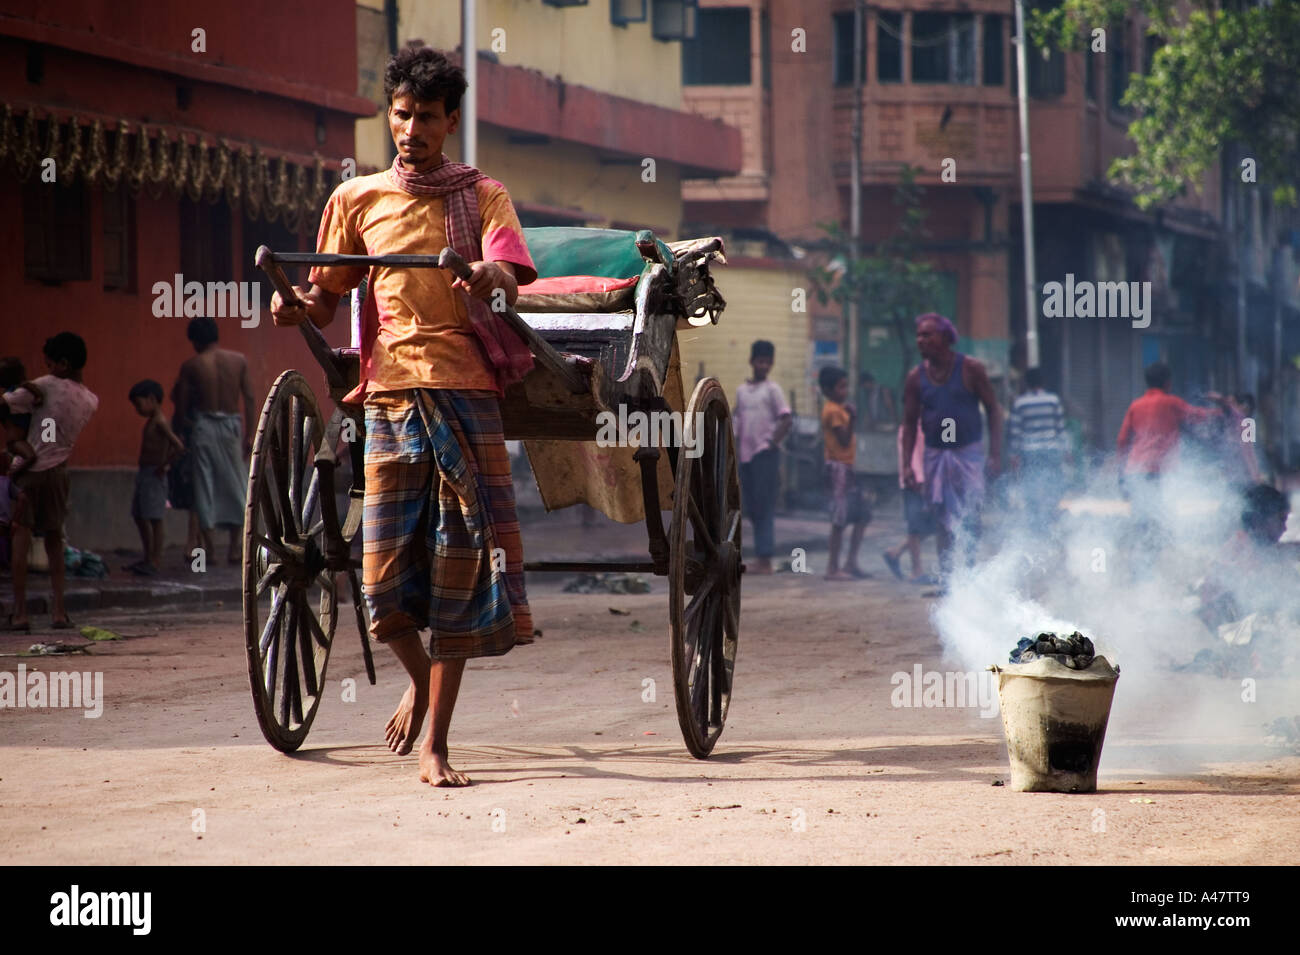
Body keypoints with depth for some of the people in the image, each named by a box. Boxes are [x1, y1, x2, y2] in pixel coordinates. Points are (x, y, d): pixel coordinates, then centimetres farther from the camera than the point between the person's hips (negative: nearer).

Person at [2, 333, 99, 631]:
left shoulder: (47, 386, -9)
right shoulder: (90, 401, 8)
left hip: (29, 468, -5)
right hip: (58, 472, 5)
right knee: (54, 539, 16)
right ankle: (58, 610, 11)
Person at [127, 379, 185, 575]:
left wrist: (164, 466, -18)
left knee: (154, 518, -7)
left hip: (154, 476, -10)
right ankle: (147, 558, 23)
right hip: (144, 475, 10)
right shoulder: (152, 422, 14)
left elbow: (179, 447, -26)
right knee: (139, 517, 14)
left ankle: (155, 561, -4)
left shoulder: (160, 423, -15)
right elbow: (172, 447, 27)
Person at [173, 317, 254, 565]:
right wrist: (249, 434, 8)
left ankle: (208, 547, 3)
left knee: (204, 486, 5)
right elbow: (249, 398, 2)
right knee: (235, 484, 12)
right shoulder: (239, 361, 2)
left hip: (203, 425, -2)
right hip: (231, 425, 2)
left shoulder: (191, 365, -4)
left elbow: (181, 409, -4)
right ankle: (235, 547, 11)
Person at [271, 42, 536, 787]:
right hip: (389, 394, 1)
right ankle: (422, 682, 28)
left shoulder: (482, 196, 9)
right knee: (386, 585, -4)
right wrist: (298, 307, -7)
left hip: (466, 391, -1)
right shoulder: (357, 201, 13)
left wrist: (490, 278, -29)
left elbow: (510, 279, -6)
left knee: (457, 570, -3)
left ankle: (435, 745, 4)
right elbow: (328, 298, 16)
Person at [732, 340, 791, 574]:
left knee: (764, 507, -9)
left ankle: (765, 560, -10)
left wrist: (772, 443, -13)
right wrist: (736, 448, 13)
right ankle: (761, 557, 14)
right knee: (751, 508, 8)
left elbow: (785, 421, -9)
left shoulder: (772, 390, -3)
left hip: (765, 455, -7)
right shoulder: (742, 390, 14)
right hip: (746, 454, 7)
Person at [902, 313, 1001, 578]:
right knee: (942, 521, 3)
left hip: (968, 453, -3)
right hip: (936, 455, 3)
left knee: (969, 516, -10)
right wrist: (908, 465, -1)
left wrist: (995, 454, -9)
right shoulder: (916, 377, 4)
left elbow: (993, 410, -1)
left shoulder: (970, 369, -4)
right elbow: (909, 423, 8)